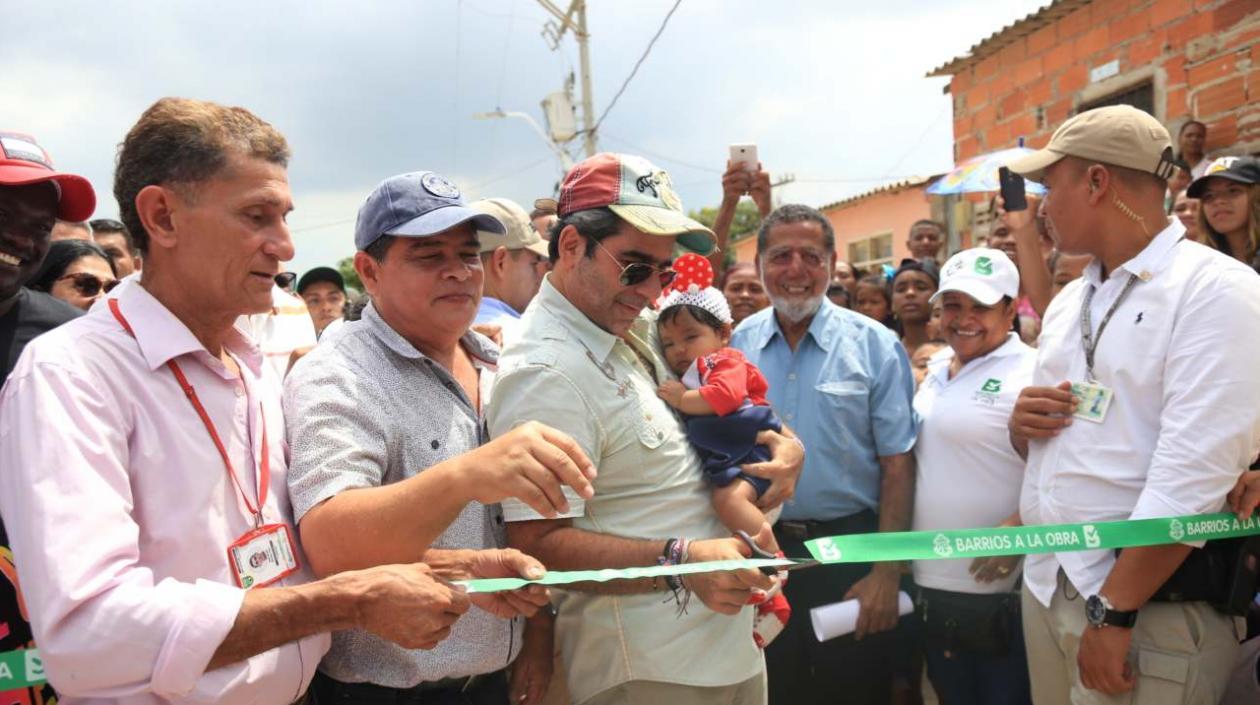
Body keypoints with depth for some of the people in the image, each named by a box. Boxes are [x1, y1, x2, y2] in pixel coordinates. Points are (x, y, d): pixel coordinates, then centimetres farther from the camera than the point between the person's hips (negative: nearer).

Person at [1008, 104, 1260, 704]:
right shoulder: (1070, 301, 12)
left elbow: (1194, 476, -21)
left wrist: (1114, 610, -21)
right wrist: (1022, 424, -4)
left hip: (1151, 606, -7)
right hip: (1045, 584, 7)